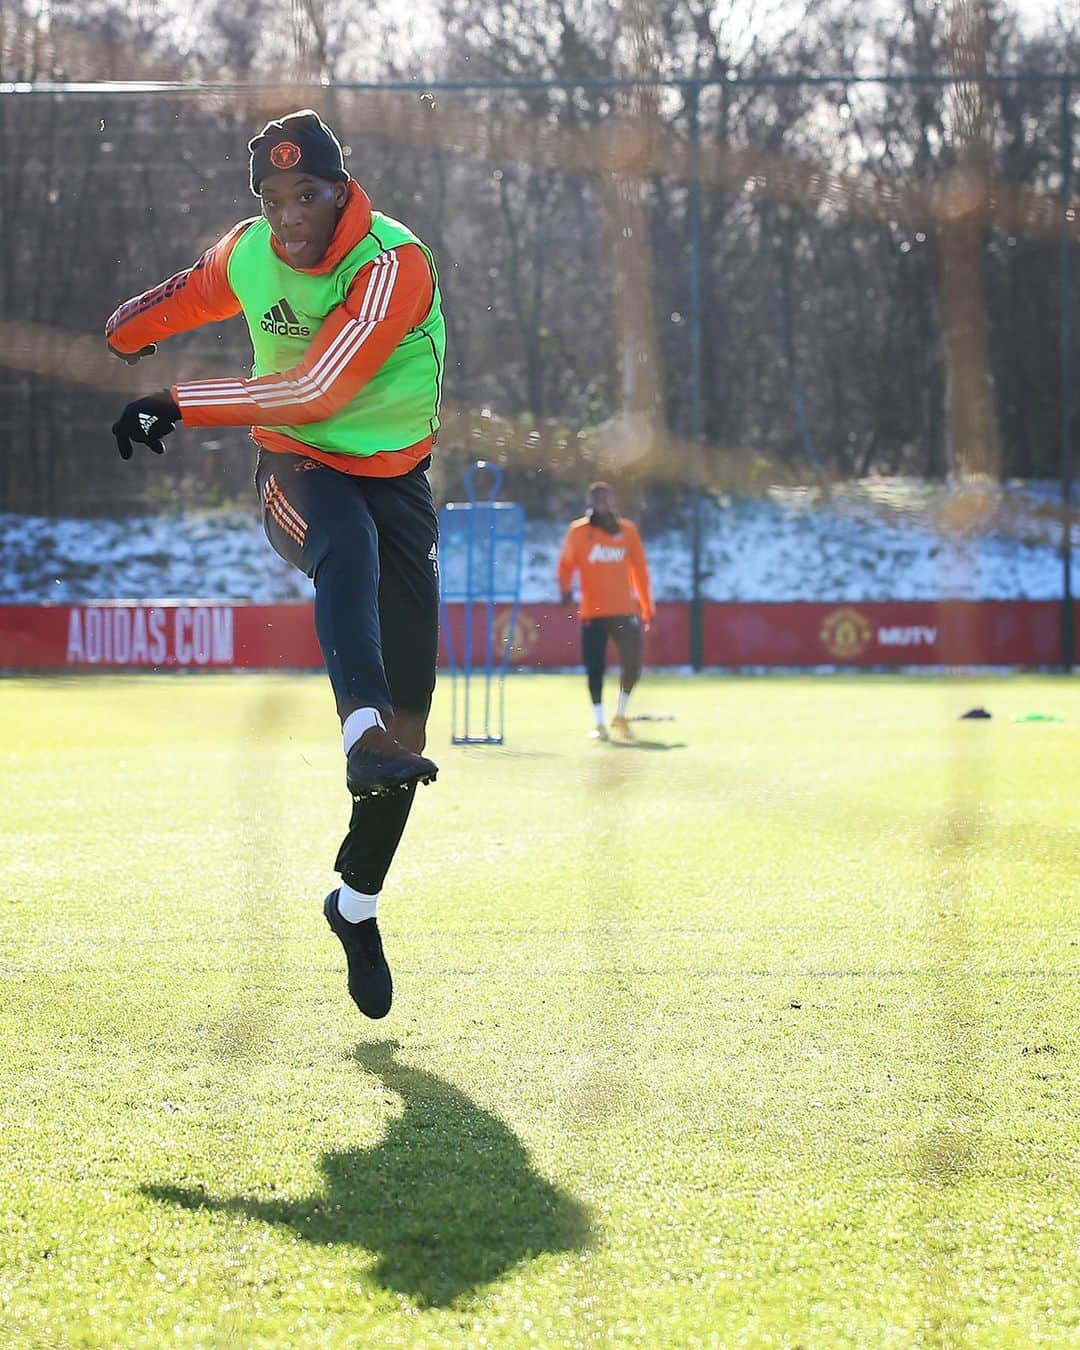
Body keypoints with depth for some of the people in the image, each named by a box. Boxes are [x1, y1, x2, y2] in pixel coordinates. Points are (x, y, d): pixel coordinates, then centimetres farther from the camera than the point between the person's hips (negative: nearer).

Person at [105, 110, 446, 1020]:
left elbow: (315, 391, -28)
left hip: (394, 483, -1)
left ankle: (358, 903, 17)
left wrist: (178, 405, -28)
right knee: (347, 541, -39)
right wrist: (114, 339, 38)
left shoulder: (395, 265, -20)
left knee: (407, 726, -1)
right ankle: (362, 731, -61)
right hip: (296, 470, 1)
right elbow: (183, 298, 21)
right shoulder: (246, 255, -3)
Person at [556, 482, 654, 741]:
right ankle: (599, 723, 11)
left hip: (624, 610, 1)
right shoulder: (578, 531, 2)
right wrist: (565, 588, -14)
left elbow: (639, 569, 11)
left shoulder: (627, 530, 7)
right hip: (592, 612, -1)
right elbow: (566, 564, 5)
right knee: (595, 668, -2)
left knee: (632, 664, -8)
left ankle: (620, 716, 14)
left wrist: (647, 608, 12)